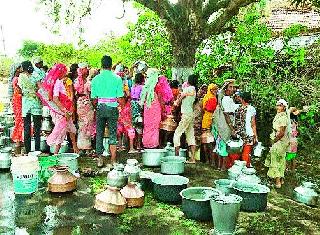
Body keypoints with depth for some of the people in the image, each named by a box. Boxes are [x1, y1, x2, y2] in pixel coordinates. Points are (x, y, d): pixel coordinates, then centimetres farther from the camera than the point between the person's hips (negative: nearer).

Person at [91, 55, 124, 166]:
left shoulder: (95, 79, 0)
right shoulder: (117, 79, -4)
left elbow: (93, 98, 1)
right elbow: (120, 99, -7)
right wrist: (120, 103, 14)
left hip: (100, 108, 1)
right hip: (113, 109, -1)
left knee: (99, 134, 11)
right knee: (113, 134, 6)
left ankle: (100, 158, 12)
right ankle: (113, 160, 10)